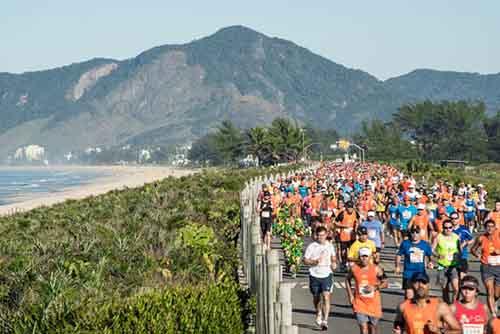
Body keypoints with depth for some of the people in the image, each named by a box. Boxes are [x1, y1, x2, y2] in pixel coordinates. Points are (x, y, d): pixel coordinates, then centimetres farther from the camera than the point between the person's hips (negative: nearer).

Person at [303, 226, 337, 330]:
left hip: (327, 275, 0)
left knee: (326, 297, -14)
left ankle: (325, 321, -15)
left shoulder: (330, 246, 5)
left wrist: (334, 263, 0)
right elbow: (305, 260, -3)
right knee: (316, 297, 15)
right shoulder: (312, 246, -4)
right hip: (315, 275, 0)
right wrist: (315, 261, -20)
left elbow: (333, 257, 22)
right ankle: (319, 314, 43)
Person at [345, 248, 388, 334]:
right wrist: (350, 294, 4)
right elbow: (347, 279, 13)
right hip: (360, 302, -1)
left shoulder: (376, 269, -7)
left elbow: (385, 283, -1)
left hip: (373, 302, 1)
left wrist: (375, 287, -19)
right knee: (363, 327, -11)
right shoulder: (354, 268, -3)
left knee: (373, 326, 15)